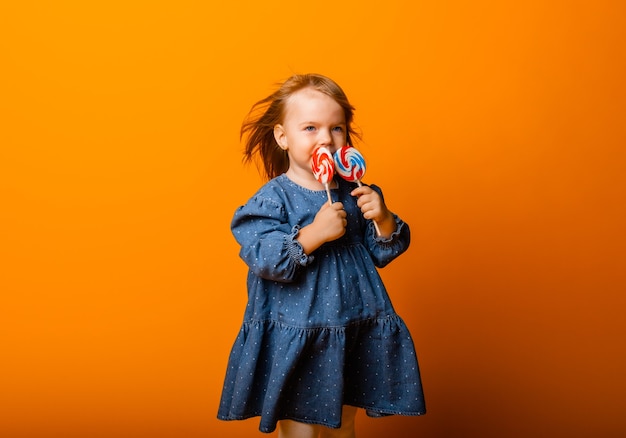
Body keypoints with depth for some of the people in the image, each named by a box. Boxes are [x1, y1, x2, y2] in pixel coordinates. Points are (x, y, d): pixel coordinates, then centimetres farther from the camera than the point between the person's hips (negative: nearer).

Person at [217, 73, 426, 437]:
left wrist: (383, 220, -11)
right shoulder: (273, 199, -11)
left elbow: (382, 254, 8)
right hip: (294, 341, -4)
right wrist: (314, 233, -30)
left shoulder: (354, 193, 3)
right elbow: (263, 258, -23)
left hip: (355, 336, 5)